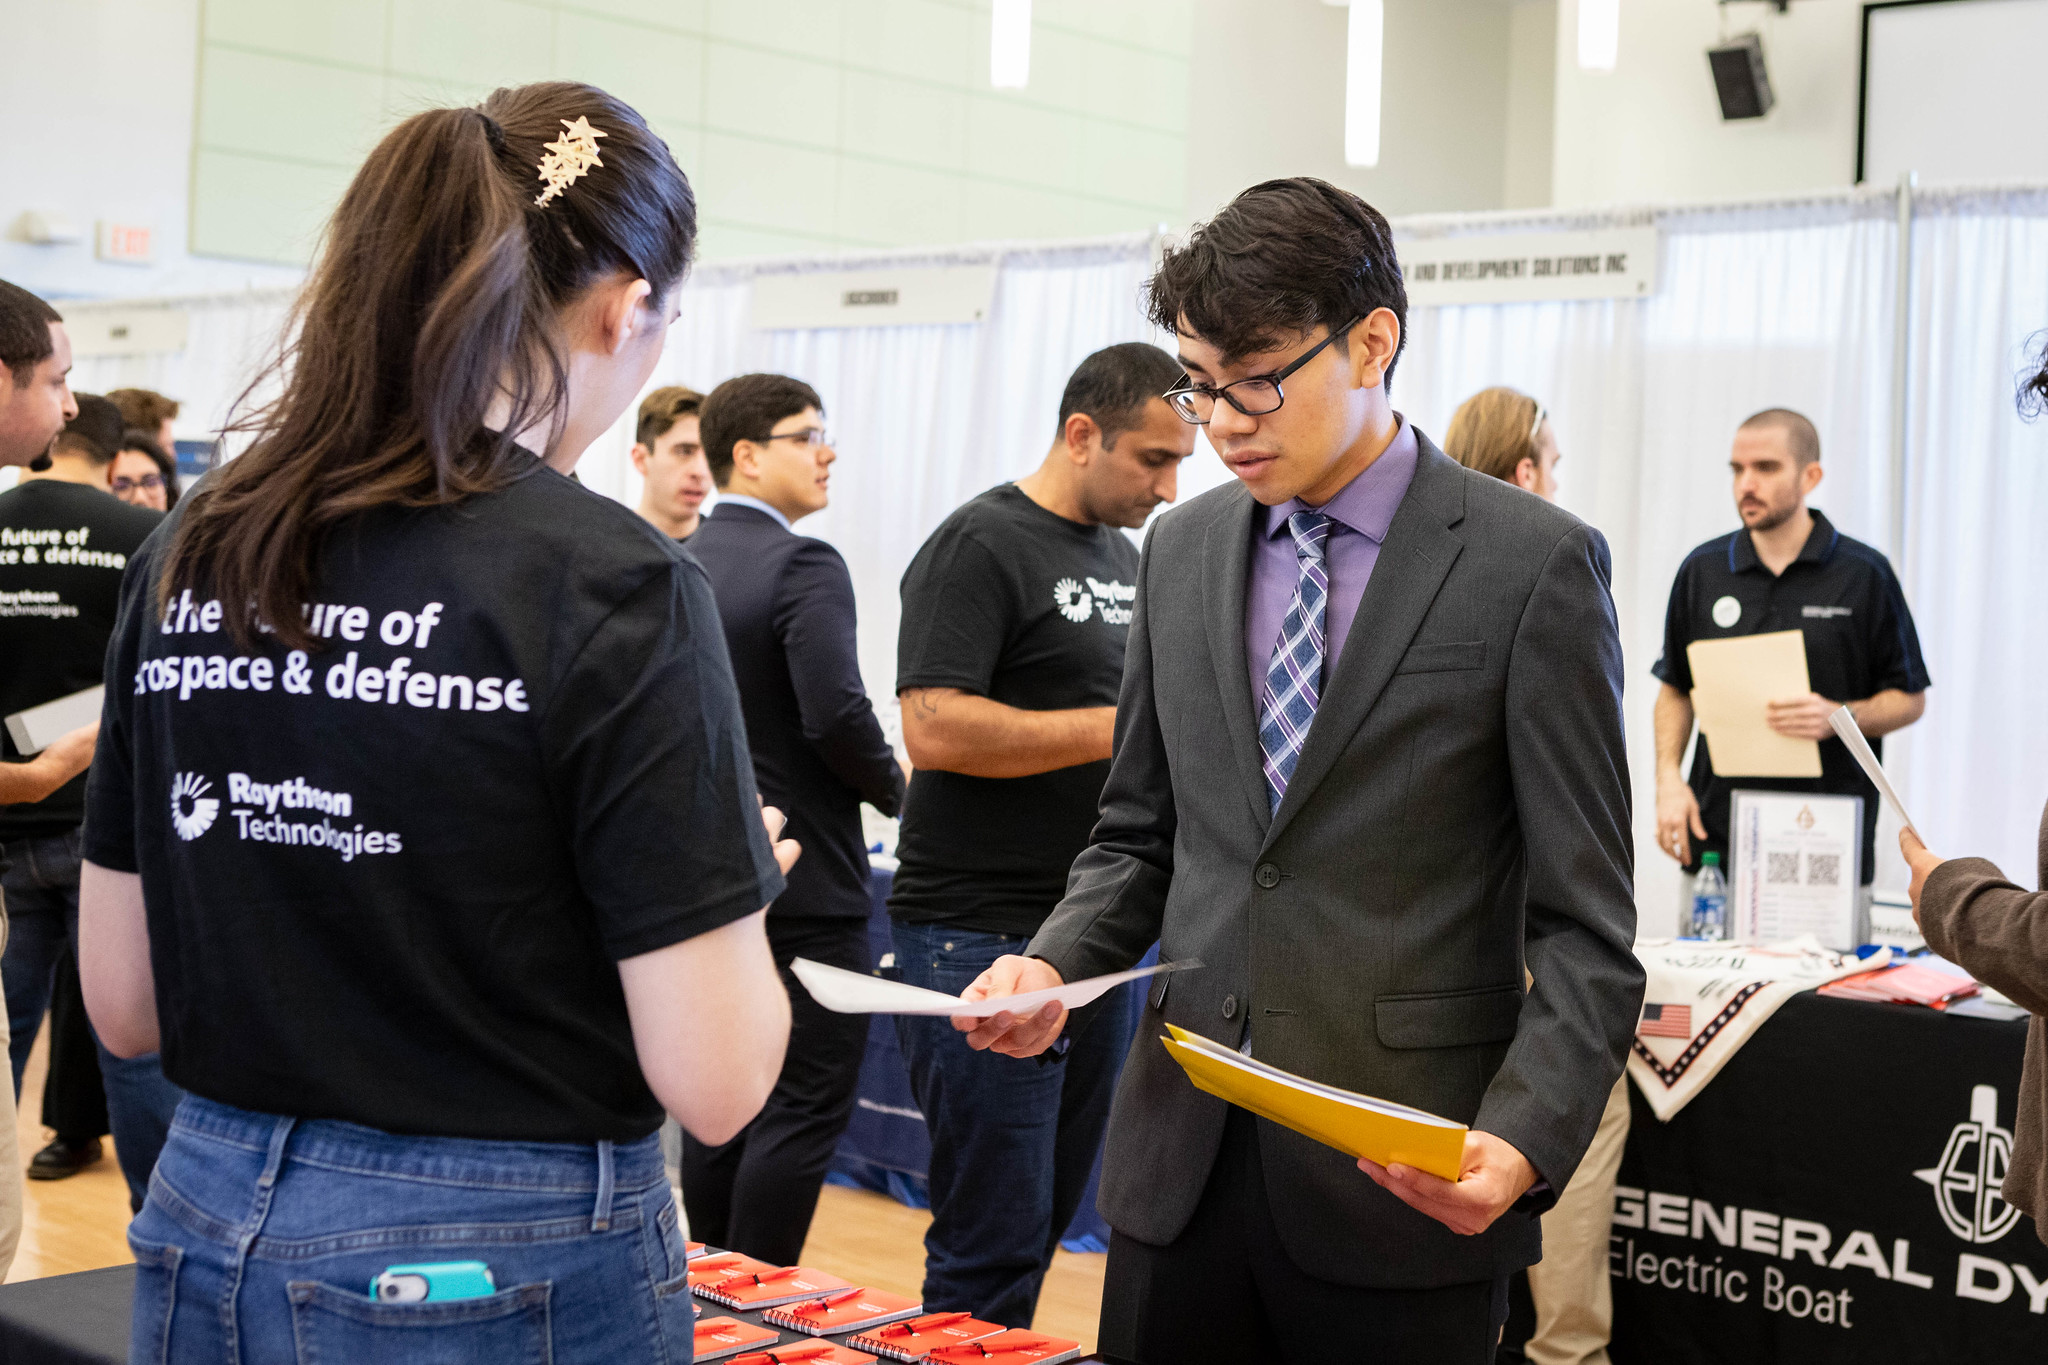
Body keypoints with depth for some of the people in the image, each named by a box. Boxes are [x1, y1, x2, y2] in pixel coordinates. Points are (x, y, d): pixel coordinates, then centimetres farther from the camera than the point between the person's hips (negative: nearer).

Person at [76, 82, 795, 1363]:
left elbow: (123, 1005, 6)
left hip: (210, 1253, 5)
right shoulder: (612, 584, -17)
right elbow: (713, 1078, -17)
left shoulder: (191, 555, 0)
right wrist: (744, 893, 2)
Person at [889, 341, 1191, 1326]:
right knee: (994, 1246, -5)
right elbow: (935, 727, -21)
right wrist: (1120, 728, -20)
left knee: (1050, 1214, 14)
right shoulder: (980, 545, -11)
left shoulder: (1130, 558, 16)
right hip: (981, 938, -8)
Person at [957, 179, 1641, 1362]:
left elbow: (1584, 921, -8)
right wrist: (1056, 963, -2)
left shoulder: (1534, 565, -7)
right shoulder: (1184, 551, 9)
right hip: (1181, 1165, 5)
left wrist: (1524, 1139, -21)